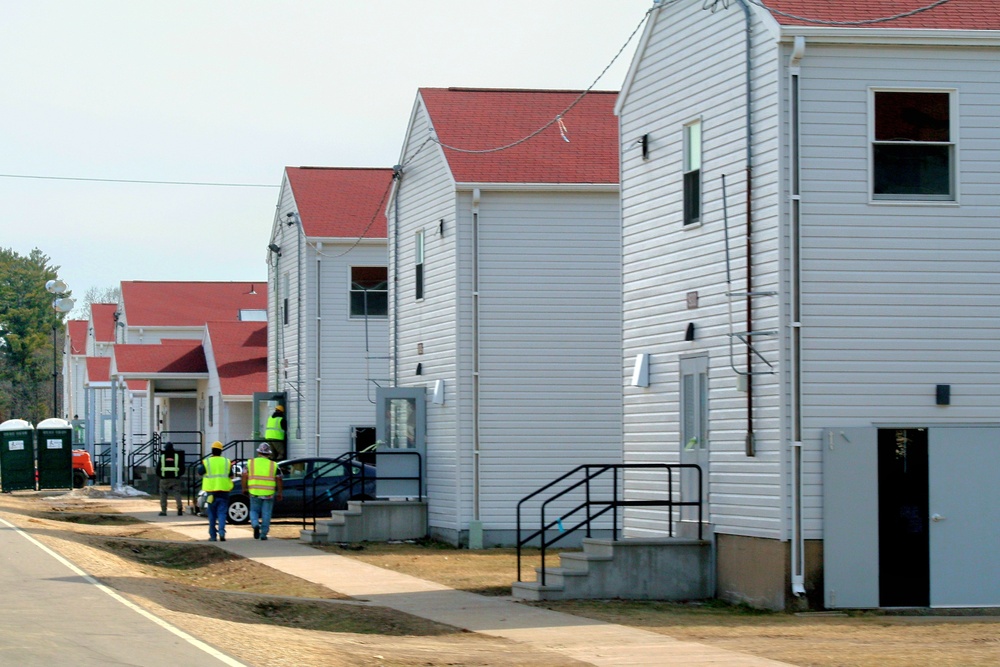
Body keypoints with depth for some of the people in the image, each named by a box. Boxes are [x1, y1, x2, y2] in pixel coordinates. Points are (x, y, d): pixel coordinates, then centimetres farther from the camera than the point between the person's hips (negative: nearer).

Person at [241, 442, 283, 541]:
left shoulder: (251, 463, 4)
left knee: (254, 511, 15)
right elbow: (279, 479, 0)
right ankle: (263, 534, 5)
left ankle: (255, 524, -12)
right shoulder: (273, 465, 3)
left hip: (254, 493, 0)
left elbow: (244, 475, -2)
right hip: (268, 494, 0)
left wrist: (244, 488, 9)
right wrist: (279, 493, 8)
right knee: (266, 514, 8)